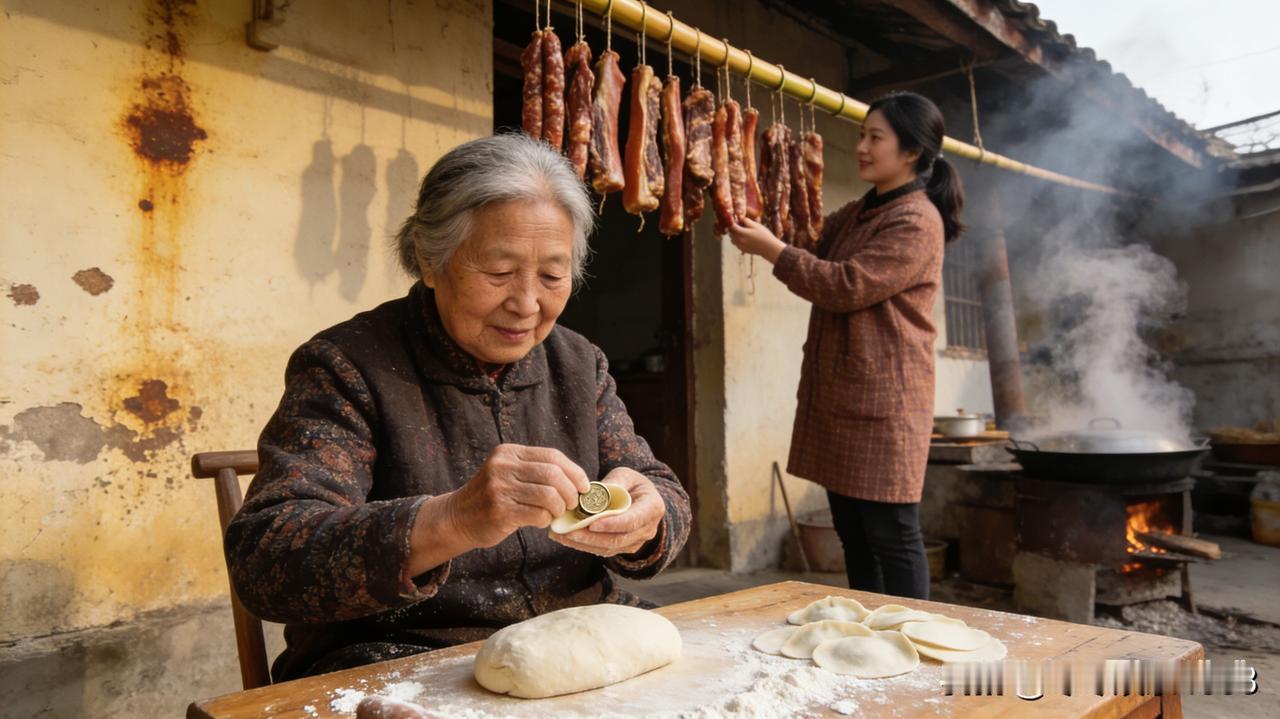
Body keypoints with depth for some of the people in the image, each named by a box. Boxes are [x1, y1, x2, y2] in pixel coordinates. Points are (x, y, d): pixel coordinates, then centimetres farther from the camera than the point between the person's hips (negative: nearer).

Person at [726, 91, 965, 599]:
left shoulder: (917, 221, -11)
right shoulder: (858, 214, 18)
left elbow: (848, 286, -19)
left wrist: (771, 249, -15)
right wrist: (759, 230, 3)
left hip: (882, 402, -9)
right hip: (838, 397, 9)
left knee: (892, 537, -1)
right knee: (854, 536, 15)